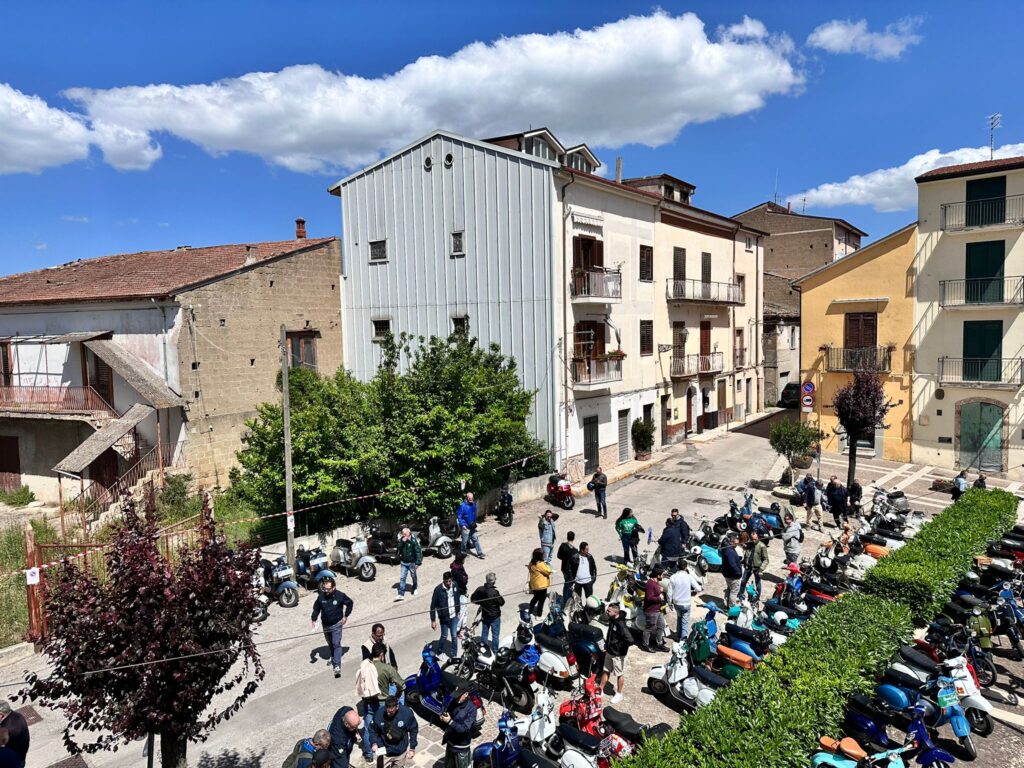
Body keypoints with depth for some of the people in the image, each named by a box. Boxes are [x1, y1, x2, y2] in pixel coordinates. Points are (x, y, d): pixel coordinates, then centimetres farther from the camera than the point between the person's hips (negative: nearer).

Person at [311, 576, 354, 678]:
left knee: (336, 644, -13)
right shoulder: (321, 596, -14)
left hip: (336, 624, -4)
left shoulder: (340, 595, -19)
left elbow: (349, 603, -2)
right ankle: (333, 657, 49)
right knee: (330, 643, 23)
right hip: (325, 624, 4)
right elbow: (316, 608, 2)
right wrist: (313, 619, -10)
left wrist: (346, 616, -3)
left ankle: (337, 666, -13)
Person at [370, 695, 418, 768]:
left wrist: (412, 748, -6)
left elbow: (414, 730, -9)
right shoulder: (379, 713, -23)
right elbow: (373, 730, -4)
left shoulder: (407, 713, -24)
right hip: (383, 751, 0)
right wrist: (374, 743, -17)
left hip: (401, 751, 0)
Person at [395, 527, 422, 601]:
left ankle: (414, 589, 37)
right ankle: (401, 594, 0)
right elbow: (399, 549, -9)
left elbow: (418, 551, -15)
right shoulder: (401, 540, -1)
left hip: (412, 562, -4)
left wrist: (418, 562, -16)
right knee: (402, 578, -1)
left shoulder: (414, 541, -17)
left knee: (413, 576, 14)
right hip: (403, 562, 4)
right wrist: (402, 542, -23)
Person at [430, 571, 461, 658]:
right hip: (444, 617, -3)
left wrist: (458, 611, 16)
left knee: (454, 636, 8)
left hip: (454, 616, 3)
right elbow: (433, 605, -14)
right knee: (444, 636, 12)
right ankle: (439, 652, 38)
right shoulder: (438, 589, -20)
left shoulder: (455, 585, -7)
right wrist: (433, 620, -12)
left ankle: (454, 655, 26)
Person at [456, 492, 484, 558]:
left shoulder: (473, 504, 1)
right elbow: (459, 516, -15)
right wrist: (463, 525, -18)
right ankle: (463, 553, 21)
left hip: (472, 526, 6)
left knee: (475, 539, 9)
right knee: (465, 541, 5)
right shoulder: (462, 506, -18)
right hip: (465, 527, -6)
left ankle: (479, 553, 15)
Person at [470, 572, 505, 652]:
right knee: (495, 634, 12)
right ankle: (495, 651, 21)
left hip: (485, 615, 5)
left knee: (484, 633, 19)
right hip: (495, 616, -5)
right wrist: (500, 596, 0)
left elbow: (473, 599, -2)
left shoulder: (480, 589, -14)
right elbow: (502, 602, -17)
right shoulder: (495, 592, -29)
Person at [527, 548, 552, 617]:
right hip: (541, 585, -8)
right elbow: (548, 571, -21)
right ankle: (539, 614, 16)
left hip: (534, 585, 8)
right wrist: (547, 566, -3)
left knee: (536, 598, 26)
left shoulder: (532, 563, -2)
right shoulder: (540, 564, -27)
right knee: (541, 600, 8)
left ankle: (530, 610, 35)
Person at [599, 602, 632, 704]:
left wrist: (620, 647, -21)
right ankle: (600, 690, 33)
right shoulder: (612, 621, -1)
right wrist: (607, 646, 12)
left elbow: (630, 640, -35)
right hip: (609, 652, 8)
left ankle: (619, 694, 27)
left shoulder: (621, 624, -29)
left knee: (620, 674, 11)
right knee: (606, 671, 20)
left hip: (618, 654, -8)